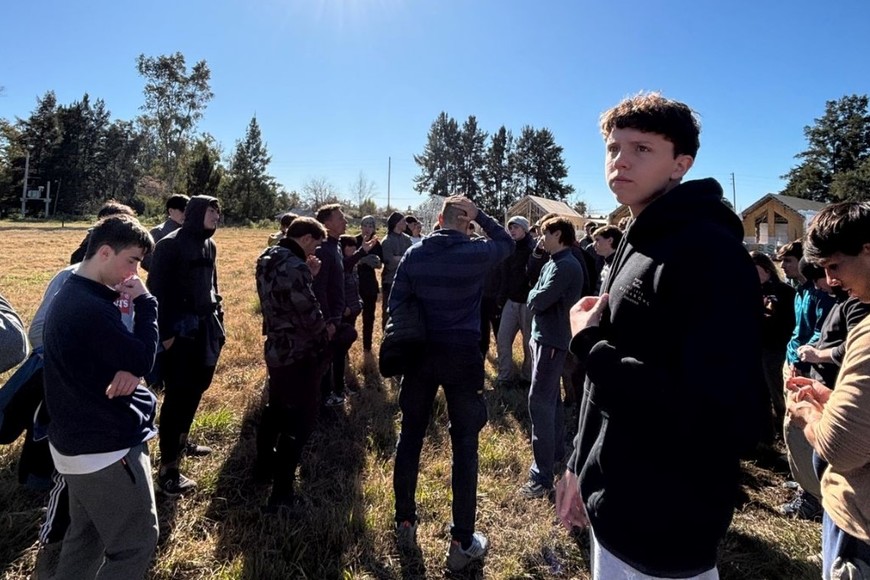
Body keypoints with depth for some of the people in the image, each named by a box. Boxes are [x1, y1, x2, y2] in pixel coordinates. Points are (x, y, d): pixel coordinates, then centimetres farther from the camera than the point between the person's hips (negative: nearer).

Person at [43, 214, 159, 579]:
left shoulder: (72, 297, 8)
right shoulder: (90, 307, -26)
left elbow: (120, 353, 8)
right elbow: (142, 359, -22)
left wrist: (130, 370, -14)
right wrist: (144, 302, -15)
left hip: (80, 441, 10)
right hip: (106, 448, -10)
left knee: (87, 536, 24)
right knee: (136, 544, 3)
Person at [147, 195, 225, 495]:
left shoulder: (209, 245, 10)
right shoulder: (170, 245, -13)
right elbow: (157, 289, -15)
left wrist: (217, 316, 16)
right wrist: (165, 332, -17)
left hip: (204, 327, 8)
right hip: (179, 329, -7)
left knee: (196, 388, 16)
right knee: (177, 394, -3)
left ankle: (181, 441, 36)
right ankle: (168, 467, 6)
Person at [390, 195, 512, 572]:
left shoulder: (415, 253, -2)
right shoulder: (475, 253, -11)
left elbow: (395, 303, 0)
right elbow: (506, 242, 10)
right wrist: (479, 215, 5)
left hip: (421, 354, 3)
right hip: (463, 357, -3)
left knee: (410, 436, 16)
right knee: (465, 446, 6)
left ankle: (404, 522, 30)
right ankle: (462, 542, 14)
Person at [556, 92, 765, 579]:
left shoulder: (710, 254, -22)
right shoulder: (638, 245, 8)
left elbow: (728, 420, -30)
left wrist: (589, 344, -22)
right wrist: (582, 465, 15)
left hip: (664, 527, -8)